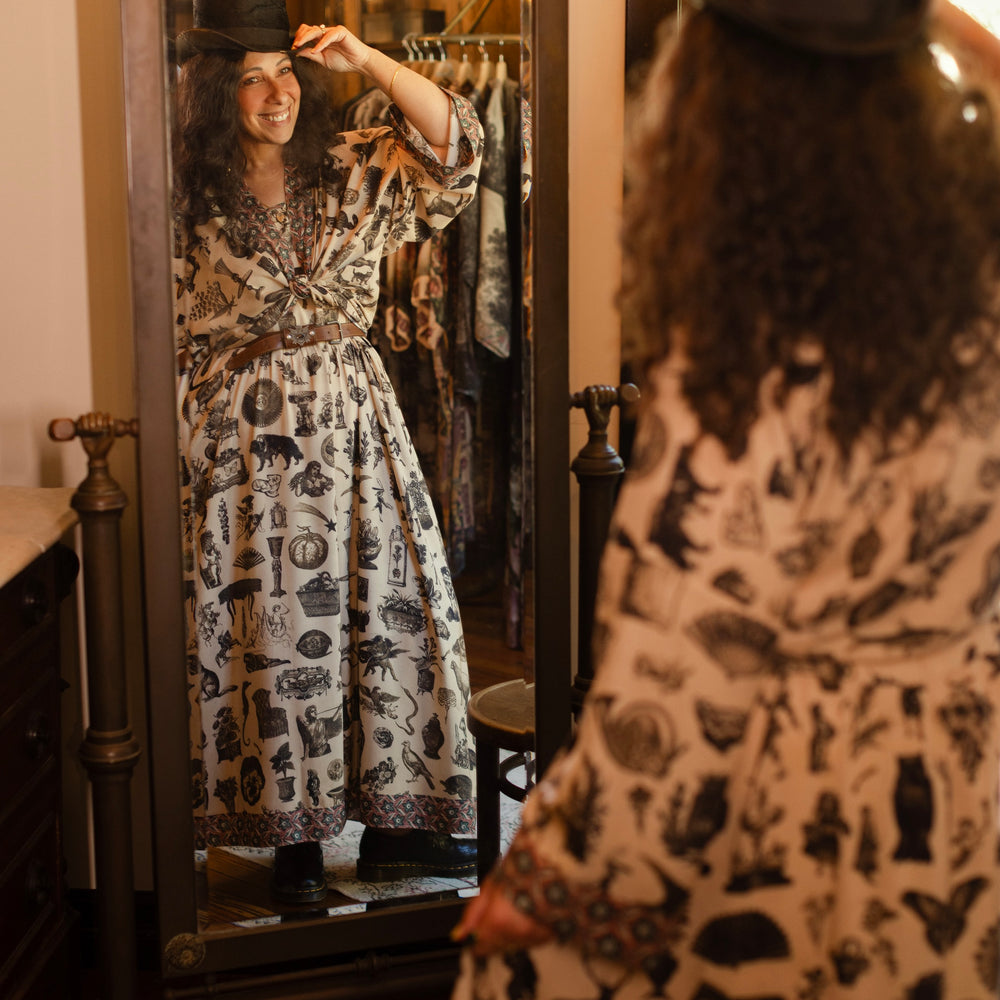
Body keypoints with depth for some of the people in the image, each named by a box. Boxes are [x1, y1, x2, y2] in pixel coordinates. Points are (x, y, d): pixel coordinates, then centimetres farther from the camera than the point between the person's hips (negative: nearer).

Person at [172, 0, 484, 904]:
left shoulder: (354, 170, 5)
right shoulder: (188, 197, -2)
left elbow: (454, 145, -6)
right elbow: (174, 337, 0)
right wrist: (180, 460, -3)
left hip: (355, 422, 3)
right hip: (248, 437, -2)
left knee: (389, 612, 5)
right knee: (272, 632, 2)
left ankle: (394, 822, 19)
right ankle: (293, 836, 17)